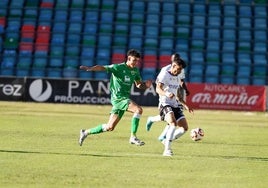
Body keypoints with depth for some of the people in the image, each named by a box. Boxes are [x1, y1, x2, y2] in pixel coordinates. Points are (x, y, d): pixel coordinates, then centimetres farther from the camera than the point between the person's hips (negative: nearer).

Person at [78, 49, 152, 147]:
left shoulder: (135, 70, 12)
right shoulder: (119, 67, -9)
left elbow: (139, 85, 22)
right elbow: (103, 68, -18)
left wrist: (146, 85, -2)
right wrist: (90, 68, -36)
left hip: (125, 98, 8)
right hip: (118, 97, -8)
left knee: (110, 127, 11)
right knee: (138, 109, -27)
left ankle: (86, 132, 27)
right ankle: (133, 137, -23)